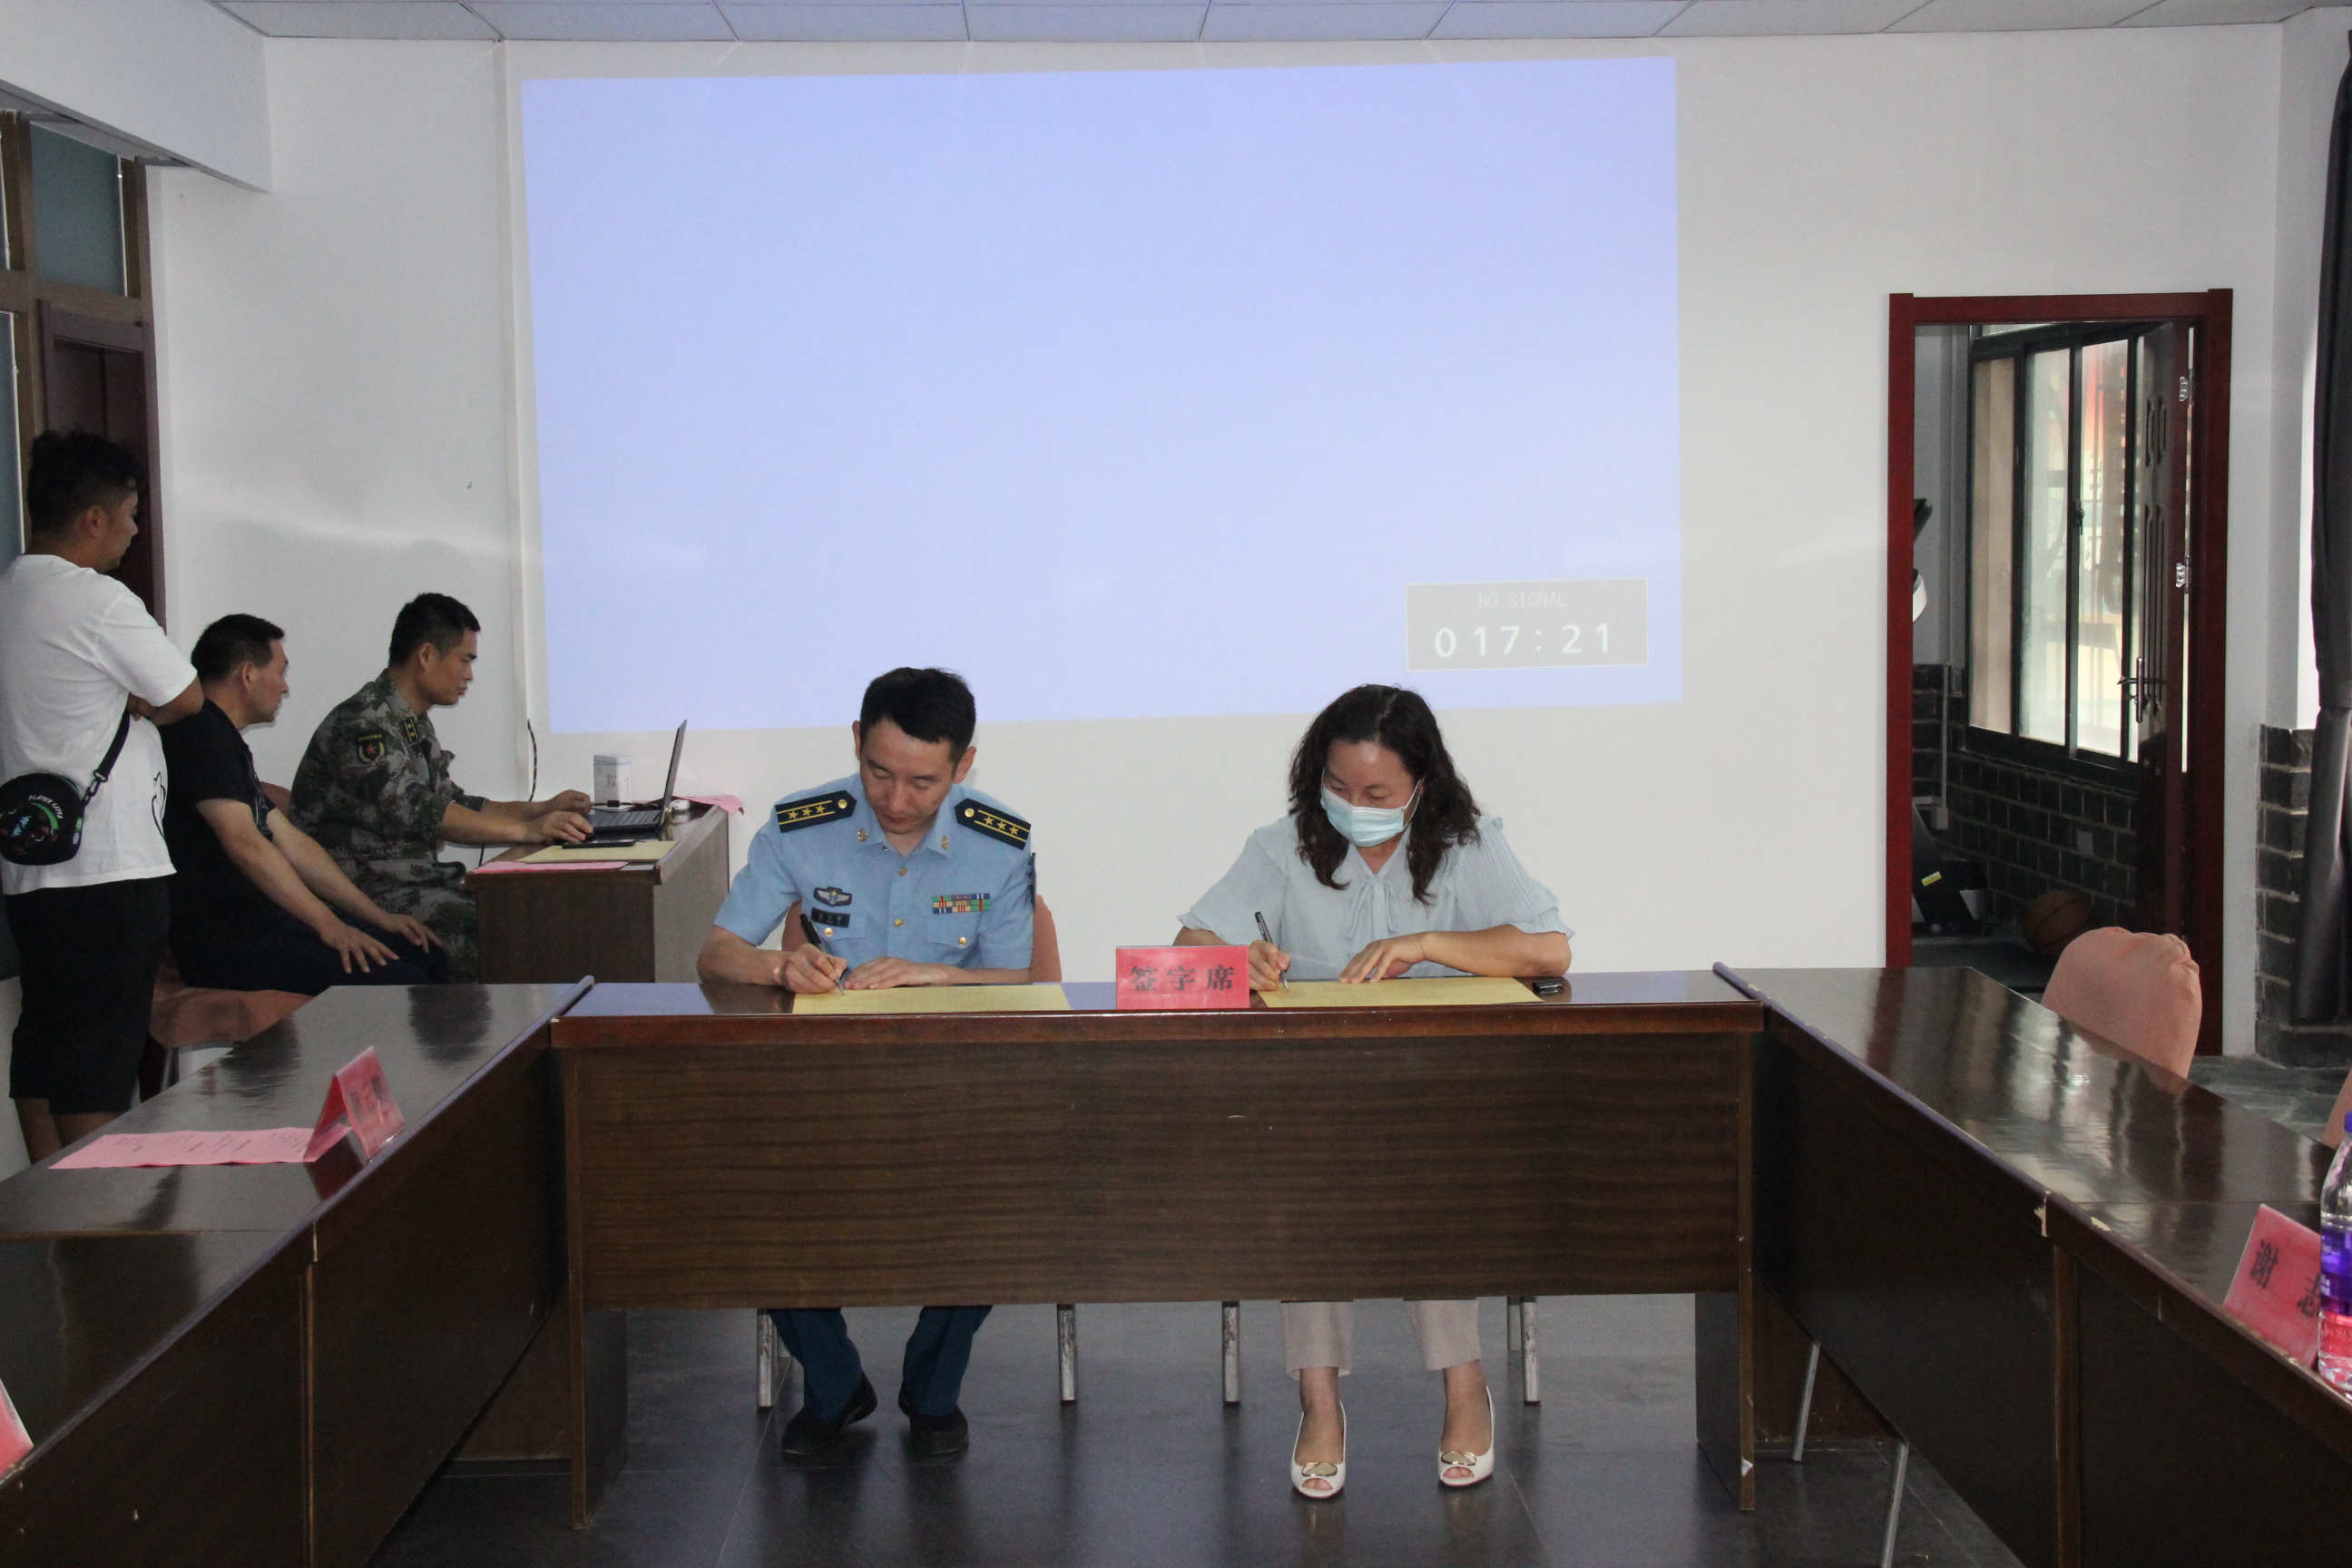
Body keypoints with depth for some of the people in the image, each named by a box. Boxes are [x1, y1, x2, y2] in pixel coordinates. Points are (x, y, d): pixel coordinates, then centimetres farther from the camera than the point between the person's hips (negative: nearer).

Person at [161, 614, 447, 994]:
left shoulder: (224, 739, 22)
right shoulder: (199, 732, -11)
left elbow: (291, 843, 22)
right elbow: (243, 842, -21)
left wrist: (379, 917, 17)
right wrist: (329, 926, -22)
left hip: (263, 924, 11)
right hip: (227, 945, -11)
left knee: (428, 959, 4)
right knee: (400, 983, -23)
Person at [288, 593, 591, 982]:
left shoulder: (416, 726, 18)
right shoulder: (363, 723, -15)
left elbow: (452, 804, 25)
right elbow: (417, 813, -25)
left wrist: (540, 810, 14)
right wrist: (526, 830, -28)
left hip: (416, 880, 10)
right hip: (366, 892, -10)